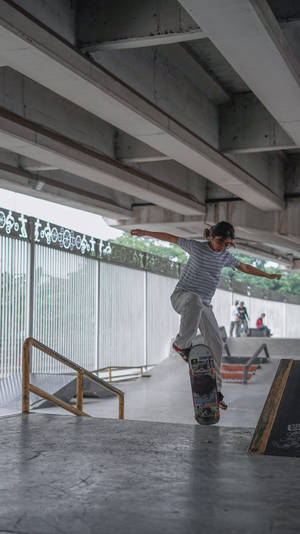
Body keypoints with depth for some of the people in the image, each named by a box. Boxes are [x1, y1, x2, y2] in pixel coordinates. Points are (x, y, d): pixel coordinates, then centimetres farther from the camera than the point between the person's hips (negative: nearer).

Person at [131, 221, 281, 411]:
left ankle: (215, 389, 6)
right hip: (182, 296, -5)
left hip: (204, 305, 6)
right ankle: (182, 344, -27)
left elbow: (244, 267, 25)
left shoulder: (225, 256, 8)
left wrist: (268, 275, 33)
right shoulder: (196, 247, -6)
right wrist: (145, 232, 3)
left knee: (216, 344, -3)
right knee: (195, 299, -43)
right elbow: (171, 238, 3)